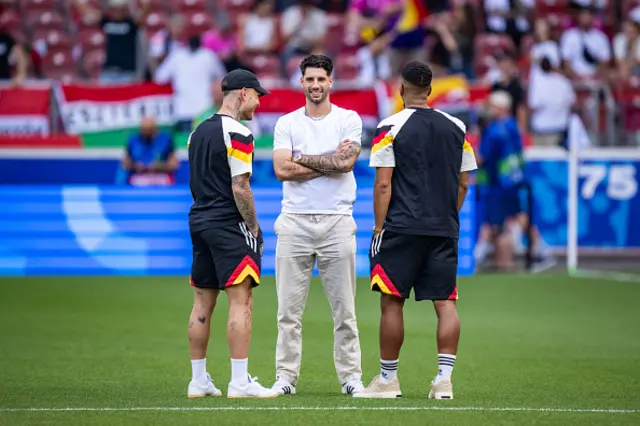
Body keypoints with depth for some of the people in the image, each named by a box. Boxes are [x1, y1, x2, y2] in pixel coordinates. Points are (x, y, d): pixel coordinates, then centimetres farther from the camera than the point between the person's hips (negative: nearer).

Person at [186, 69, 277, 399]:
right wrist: (254, 229, -9)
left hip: (199, 221, 9)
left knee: (202, 303, 10)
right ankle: (240, 382, -11)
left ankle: (198, 380, 12)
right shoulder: (237, 134, -12)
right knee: (241, 301, -7)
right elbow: (239, 188, -16)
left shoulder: (198, 132, 14)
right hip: (229, 224, -9)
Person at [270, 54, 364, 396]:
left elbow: (346, 163, -11)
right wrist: (330, 162, -8)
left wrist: (302, 159, -7)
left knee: (344, 309, 2)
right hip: (295, 222, 1)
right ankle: (286, 377, 5)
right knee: (289, 307, 0)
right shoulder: (286, 123, 7)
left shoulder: (348, 120, 5)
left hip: (337, 221, -1)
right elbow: (282, 170, -7)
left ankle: (351, 376, 8)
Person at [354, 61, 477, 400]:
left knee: (392, 302, 4)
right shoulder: (456, 128, 9)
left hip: (401, 228, -4)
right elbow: (463, 183, 12)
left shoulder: (390, 127, -5)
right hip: (445, 230, 4)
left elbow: (383, 184, -8)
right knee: (445, 302, 4)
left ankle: (388, 379, 9)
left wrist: (379, 227, -2)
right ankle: (444, 379, -3)